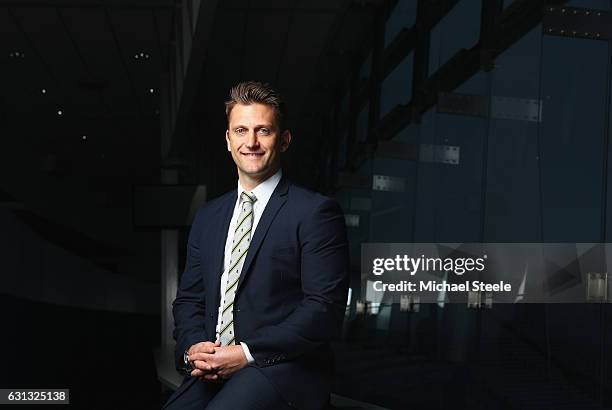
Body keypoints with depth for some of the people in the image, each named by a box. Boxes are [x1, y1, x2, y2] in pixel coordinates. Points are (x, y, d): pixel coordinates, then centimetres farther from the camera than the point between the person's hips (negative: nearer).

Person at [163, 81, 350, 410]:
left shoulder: (316, 212, -3)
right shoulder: (208, 217, 17)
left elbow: (325, 308, -10)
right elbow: (188, 299, 19)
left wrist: (246, 353, -14)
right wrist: (193, 348, -2)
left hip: (284, 369, -5)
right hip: (212, 371, 5)